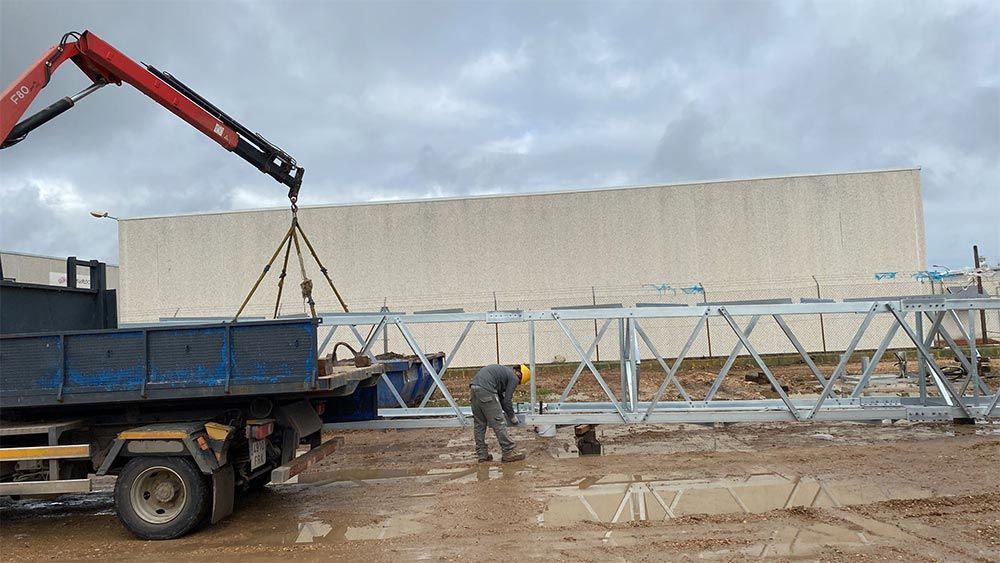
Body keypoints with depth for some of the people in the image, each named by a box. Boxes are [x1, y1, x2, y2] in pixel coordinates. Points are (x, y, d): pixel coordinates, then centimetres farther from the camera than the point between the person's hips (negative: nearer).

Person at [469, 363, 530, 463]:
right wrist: (513, 417, 16)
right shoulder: (514, 377, 5)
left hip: (473, 387, 9)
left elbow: (501, 397, 37)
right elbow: (507, 400, 3)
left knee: (479, 424, 15)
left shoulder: (505, 371, 30)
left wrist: (505, 411, 42)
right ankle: (508, 453, 6)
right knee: (498, 423, 0)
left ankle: (481, 454, 19)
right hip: (485, 390, -9)